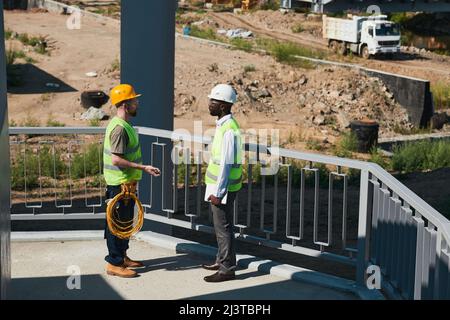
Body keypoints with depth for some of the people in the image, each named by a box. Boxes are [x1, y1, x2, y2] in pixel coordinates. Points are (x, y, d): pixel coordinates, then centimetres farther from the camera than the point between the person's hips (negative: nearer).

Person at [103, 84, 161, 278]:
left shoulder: (124, 125, 12)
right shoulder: (119, 128, -21)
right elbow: (116, 160, -26)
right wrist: (143, 168, -26)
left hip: (127, 183, 10)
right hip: (119, 184, -10)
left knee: (125, 221, 18)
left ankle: (122, 256, 30)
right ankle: (114, 263, 4)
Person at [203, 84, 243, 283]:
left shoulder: (228, 130, -21)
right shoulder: (223, 125, 10)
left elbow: (226, 164, -23)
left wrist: (218, 193, -21)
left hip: (223, 187, -10)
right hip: (219, 185, 10)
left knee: (223, 227, -2)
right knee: (220, 226, 19)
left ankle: (227, 269, 5)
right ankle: (222, 261, 32)